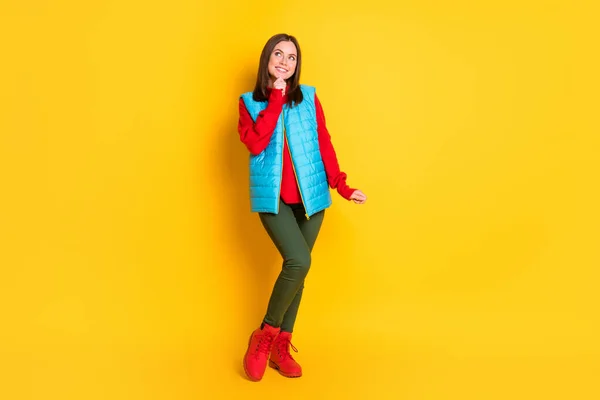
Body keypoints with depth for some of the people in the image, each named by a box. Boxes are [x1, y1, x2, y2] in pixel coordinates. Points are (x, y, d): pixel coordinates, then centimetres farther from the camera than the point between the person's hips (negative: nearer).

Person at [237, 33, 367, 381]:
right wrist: (275, 98, -11)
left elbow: (324, 143, 5)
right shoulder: (250, 102, 4)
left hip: (310, 196, 3)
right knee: (298, 261, -21)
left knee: (297, 268, 6)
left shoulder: (309, 97, 7)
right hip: (272, 196, -3)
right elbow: (255, 144, -14)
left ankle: (281, 346, 21)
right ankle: (264, 336, 1)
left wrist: (341, 185, -5)